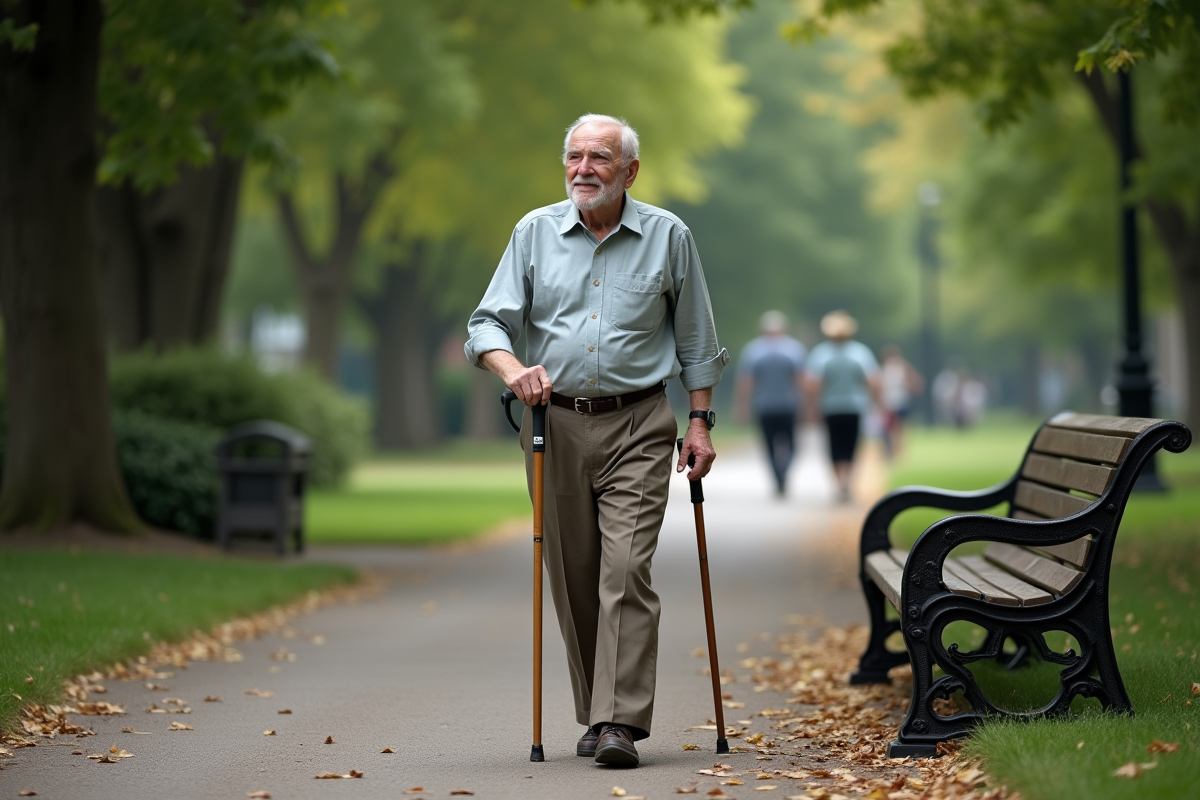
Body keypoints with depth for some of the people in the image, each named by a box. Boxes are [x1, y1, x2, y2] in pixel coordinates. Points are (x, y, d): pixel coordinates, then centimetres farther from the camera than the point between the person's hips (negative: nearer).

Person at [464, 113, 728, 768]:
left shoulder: (667, 237, 4)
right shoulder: (534, 233, 6)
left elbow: (696, 341, 9)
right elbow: (489, 322, 2)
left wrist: (700, 422, 4)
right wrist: (513, 369, -18)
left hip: (637, 426, -2)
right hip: (555, 424, 3)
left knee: (626, 571, -14)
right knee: (572, 577, 6)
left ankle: (620, 723, -16)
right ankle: (595, 714, 18)